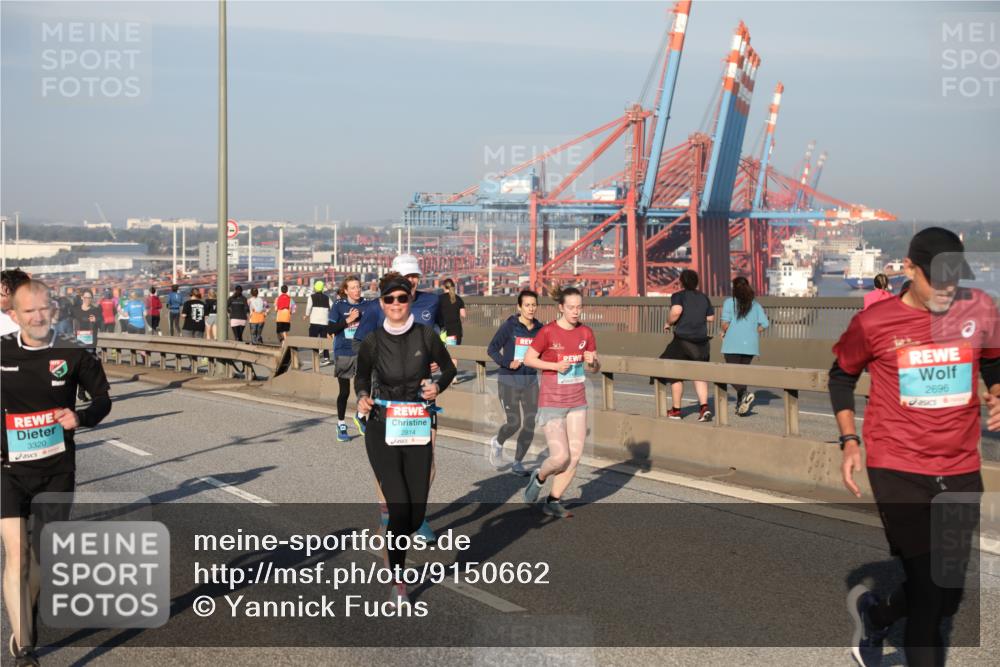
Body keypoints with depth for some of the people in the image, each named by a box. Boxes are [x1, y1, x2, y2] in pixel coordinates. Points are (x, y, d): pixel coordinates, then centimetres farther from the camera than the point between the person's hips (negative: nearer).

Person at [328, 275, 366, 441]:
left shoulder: (365, 305, 1)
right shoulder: (339, 305, -5)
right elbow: (331, 329, -9)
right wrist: (348, 319, -17)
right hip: (343, 353, -2)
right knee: (344, 391, 5)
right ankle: (341, 424, 21)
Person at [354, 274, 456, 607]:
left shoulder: (426, 336, -3)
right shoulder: (372, 342, -3)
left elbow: (449, 368, 12)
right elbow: (361, 378, 12)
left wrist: (438, 386, -8)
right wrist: (362, 398, -9)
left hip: (418, 432, 2)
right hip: (382, 431, -2)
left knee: (416, 513, 3)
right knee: (399, 506, -12)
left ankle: (394, 544, 39)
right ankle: (397, 580, 8)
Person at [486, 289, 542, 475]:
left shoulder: (539, 329, 1)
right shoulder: (509, 327, -10)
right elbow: (492, 349, -5)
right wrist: (507, 363, -18)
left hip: (530, 381, 4)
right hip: (509, 381, -4)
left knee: (530, 423, -1)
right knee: (514, 423, -6)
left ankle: (518, 462, 16)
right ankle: (497, 443, 29)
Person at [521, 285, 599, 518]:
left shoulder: (586, 332, 2)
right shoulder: (548, 332, -12)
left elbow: (595, 368, 10)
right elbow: (528, 359, -5)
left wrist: (592, 362, -13)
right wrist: (555, 366, -17)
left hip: (577, 402, 5)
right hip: (551, 403, -5)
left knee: (575, 457, 2)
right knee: (560, 457, -12)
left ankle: (553, 501, 17)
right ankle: (539, 477, 21)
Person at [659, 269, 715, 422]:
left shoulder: (679, 296, -9)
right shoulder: (704, 298, 8)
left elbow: (676, 311, -26)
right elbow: (711, 317, 13)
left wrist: (668, 323, -9)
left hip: (682, 340, -5)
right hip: (701, 342, 5)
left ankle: (676, 410, 15)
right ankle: (704, 407, -5)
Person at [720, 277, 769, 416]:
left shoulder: (729, 302, -2)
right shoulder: (755, 305, 9)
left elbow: (725, 323, -11)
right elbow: (764, 324, 1)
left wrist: (724, 332, 9)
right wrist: (754, 333, 16)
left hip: (733, 343, -4)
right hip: (750, 345, 4)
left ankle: (744, 393, -28)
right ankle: (740, 405, 13)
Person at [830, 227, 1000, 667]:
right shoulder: (874, 322, -8)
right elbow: (841, 376, 9)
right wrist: (849, 442, 1)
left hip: (961, 470, 4)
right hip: (897, 469, -4)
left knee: (950, 594, 13)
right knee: (928, 587, -8)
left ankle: (872, 615, 42)